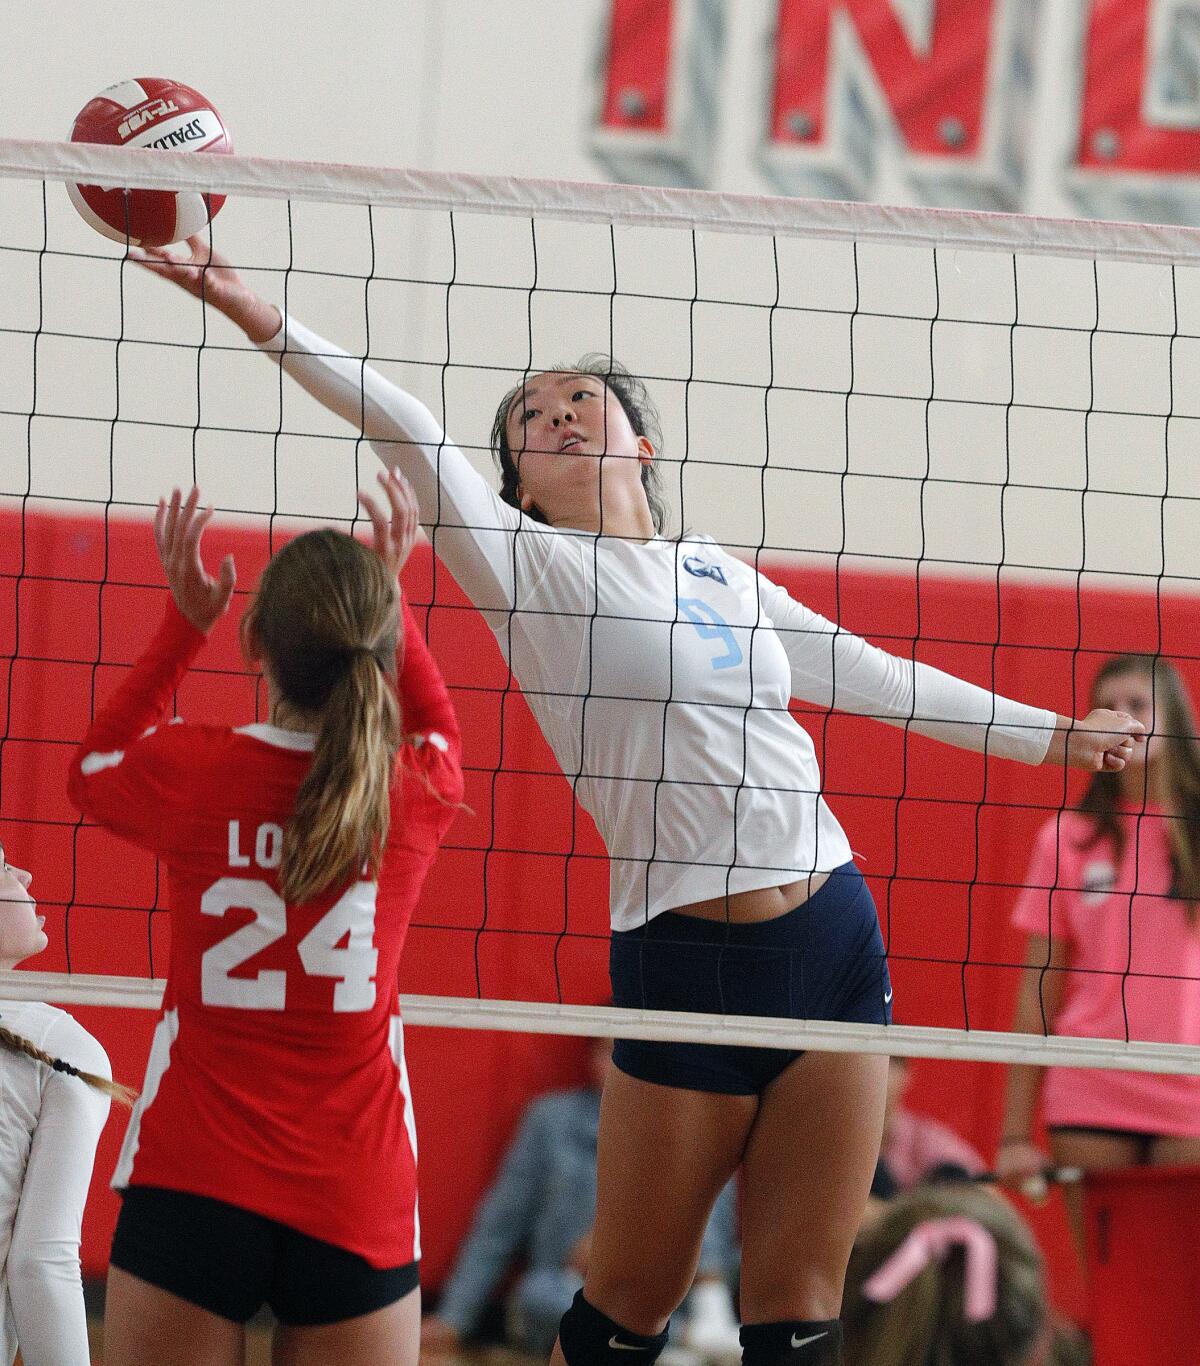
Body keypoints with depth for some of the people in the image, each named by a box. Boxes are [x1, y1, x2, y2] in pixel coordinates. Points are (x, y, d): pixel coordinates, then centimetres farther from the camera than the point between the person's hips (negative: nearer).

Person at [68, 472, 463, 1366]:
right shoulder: (416, 791, -4)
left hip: (193, 1191, -1)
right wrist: (386, 594, 26)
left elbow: (94, 766, 19)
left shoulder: (194, 772, -7)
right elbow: (437, 728, 24)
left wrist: (186, 622, 19)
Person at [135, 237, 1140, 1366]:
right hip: (682, 963, -4)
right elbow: (407, 432, -10)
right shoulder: (531, 564, 2)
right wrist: (261, 320, -21)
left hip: (835, 942, 4)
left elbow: (875, 677, 29)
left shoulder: (718, 575, 17)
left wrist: (1044, 734, 36)